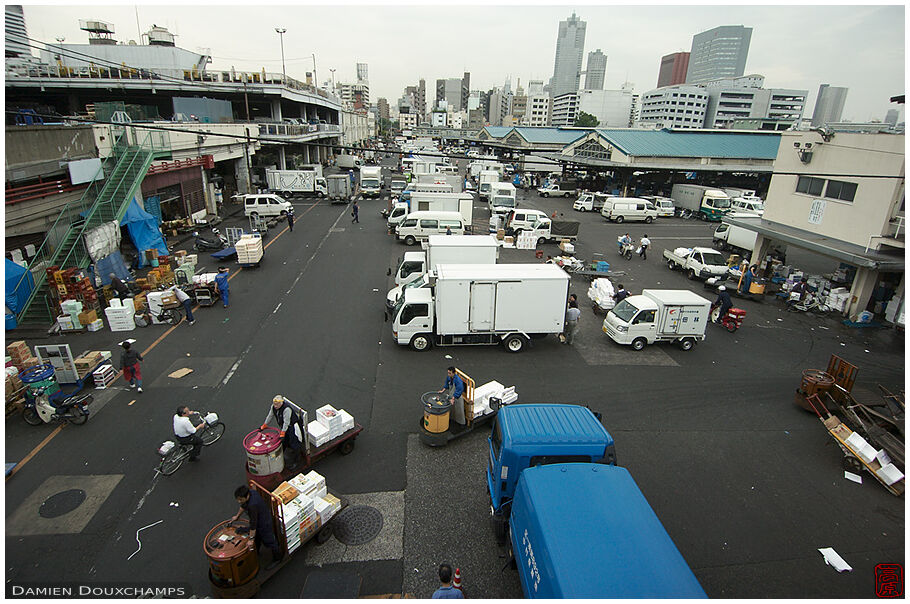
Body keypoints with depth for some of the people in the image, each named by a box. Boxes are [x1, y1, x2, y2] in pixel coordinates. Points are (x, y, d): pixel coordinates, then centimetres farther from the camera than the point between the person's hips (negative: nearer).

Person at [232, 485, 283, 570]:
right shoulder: (251, 493, -15)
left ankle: (277, 559, 34)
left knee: (269, 542, 12)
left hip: (264, 524, -9)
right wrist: (237, 516, 21)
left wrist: (251, 539, -24)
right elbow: (244, 505, 9)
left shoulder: (252, 506, -41)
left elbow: (253, 524, -33)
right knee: (257, 538, 31)